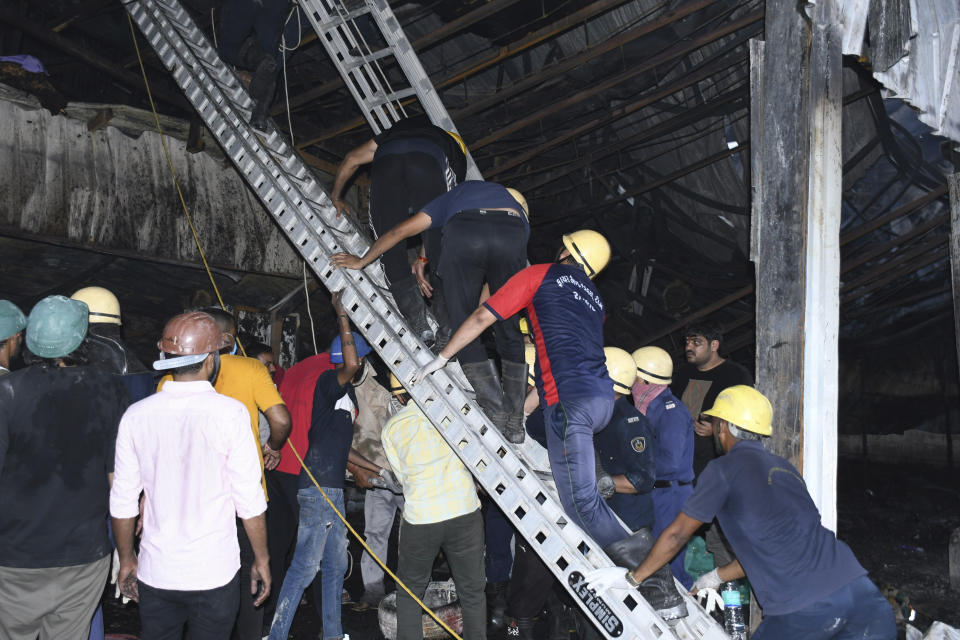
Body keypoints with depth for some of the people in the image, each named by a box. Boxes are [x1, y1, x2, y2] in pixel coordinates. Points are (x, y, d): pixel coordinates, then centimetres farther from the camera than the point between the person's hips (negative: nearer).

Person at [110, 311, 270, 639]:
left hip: (155, 573, 3)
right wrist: (261, 559, 1)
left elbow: (122, 501, 2)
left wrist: (126, 558, 16)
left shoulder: (136, 415, -3)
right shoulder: (230, 412, -13)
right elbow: (249, 501, -11)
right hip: (214, 573, -3)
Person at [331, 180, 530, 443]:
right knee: (510, 331, 15)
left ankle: (495, 413, 3)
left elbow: (401, 230, 36)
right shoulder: (520, 213, 43)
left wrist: (361, 261, 45)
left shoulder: (455, 195, 42)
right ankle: (514, 423, 13)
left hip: (462, 236, -2)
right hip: (510, 239, 2)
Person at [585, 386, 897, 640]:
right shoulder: (785, 468, 21)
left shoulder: (725, 469, 1)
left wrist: (631, 577, 17)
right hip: (860, 591, 6)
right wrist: (717, 576, 39)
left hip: (803, 611, -5)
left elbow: (676, 535, 5)